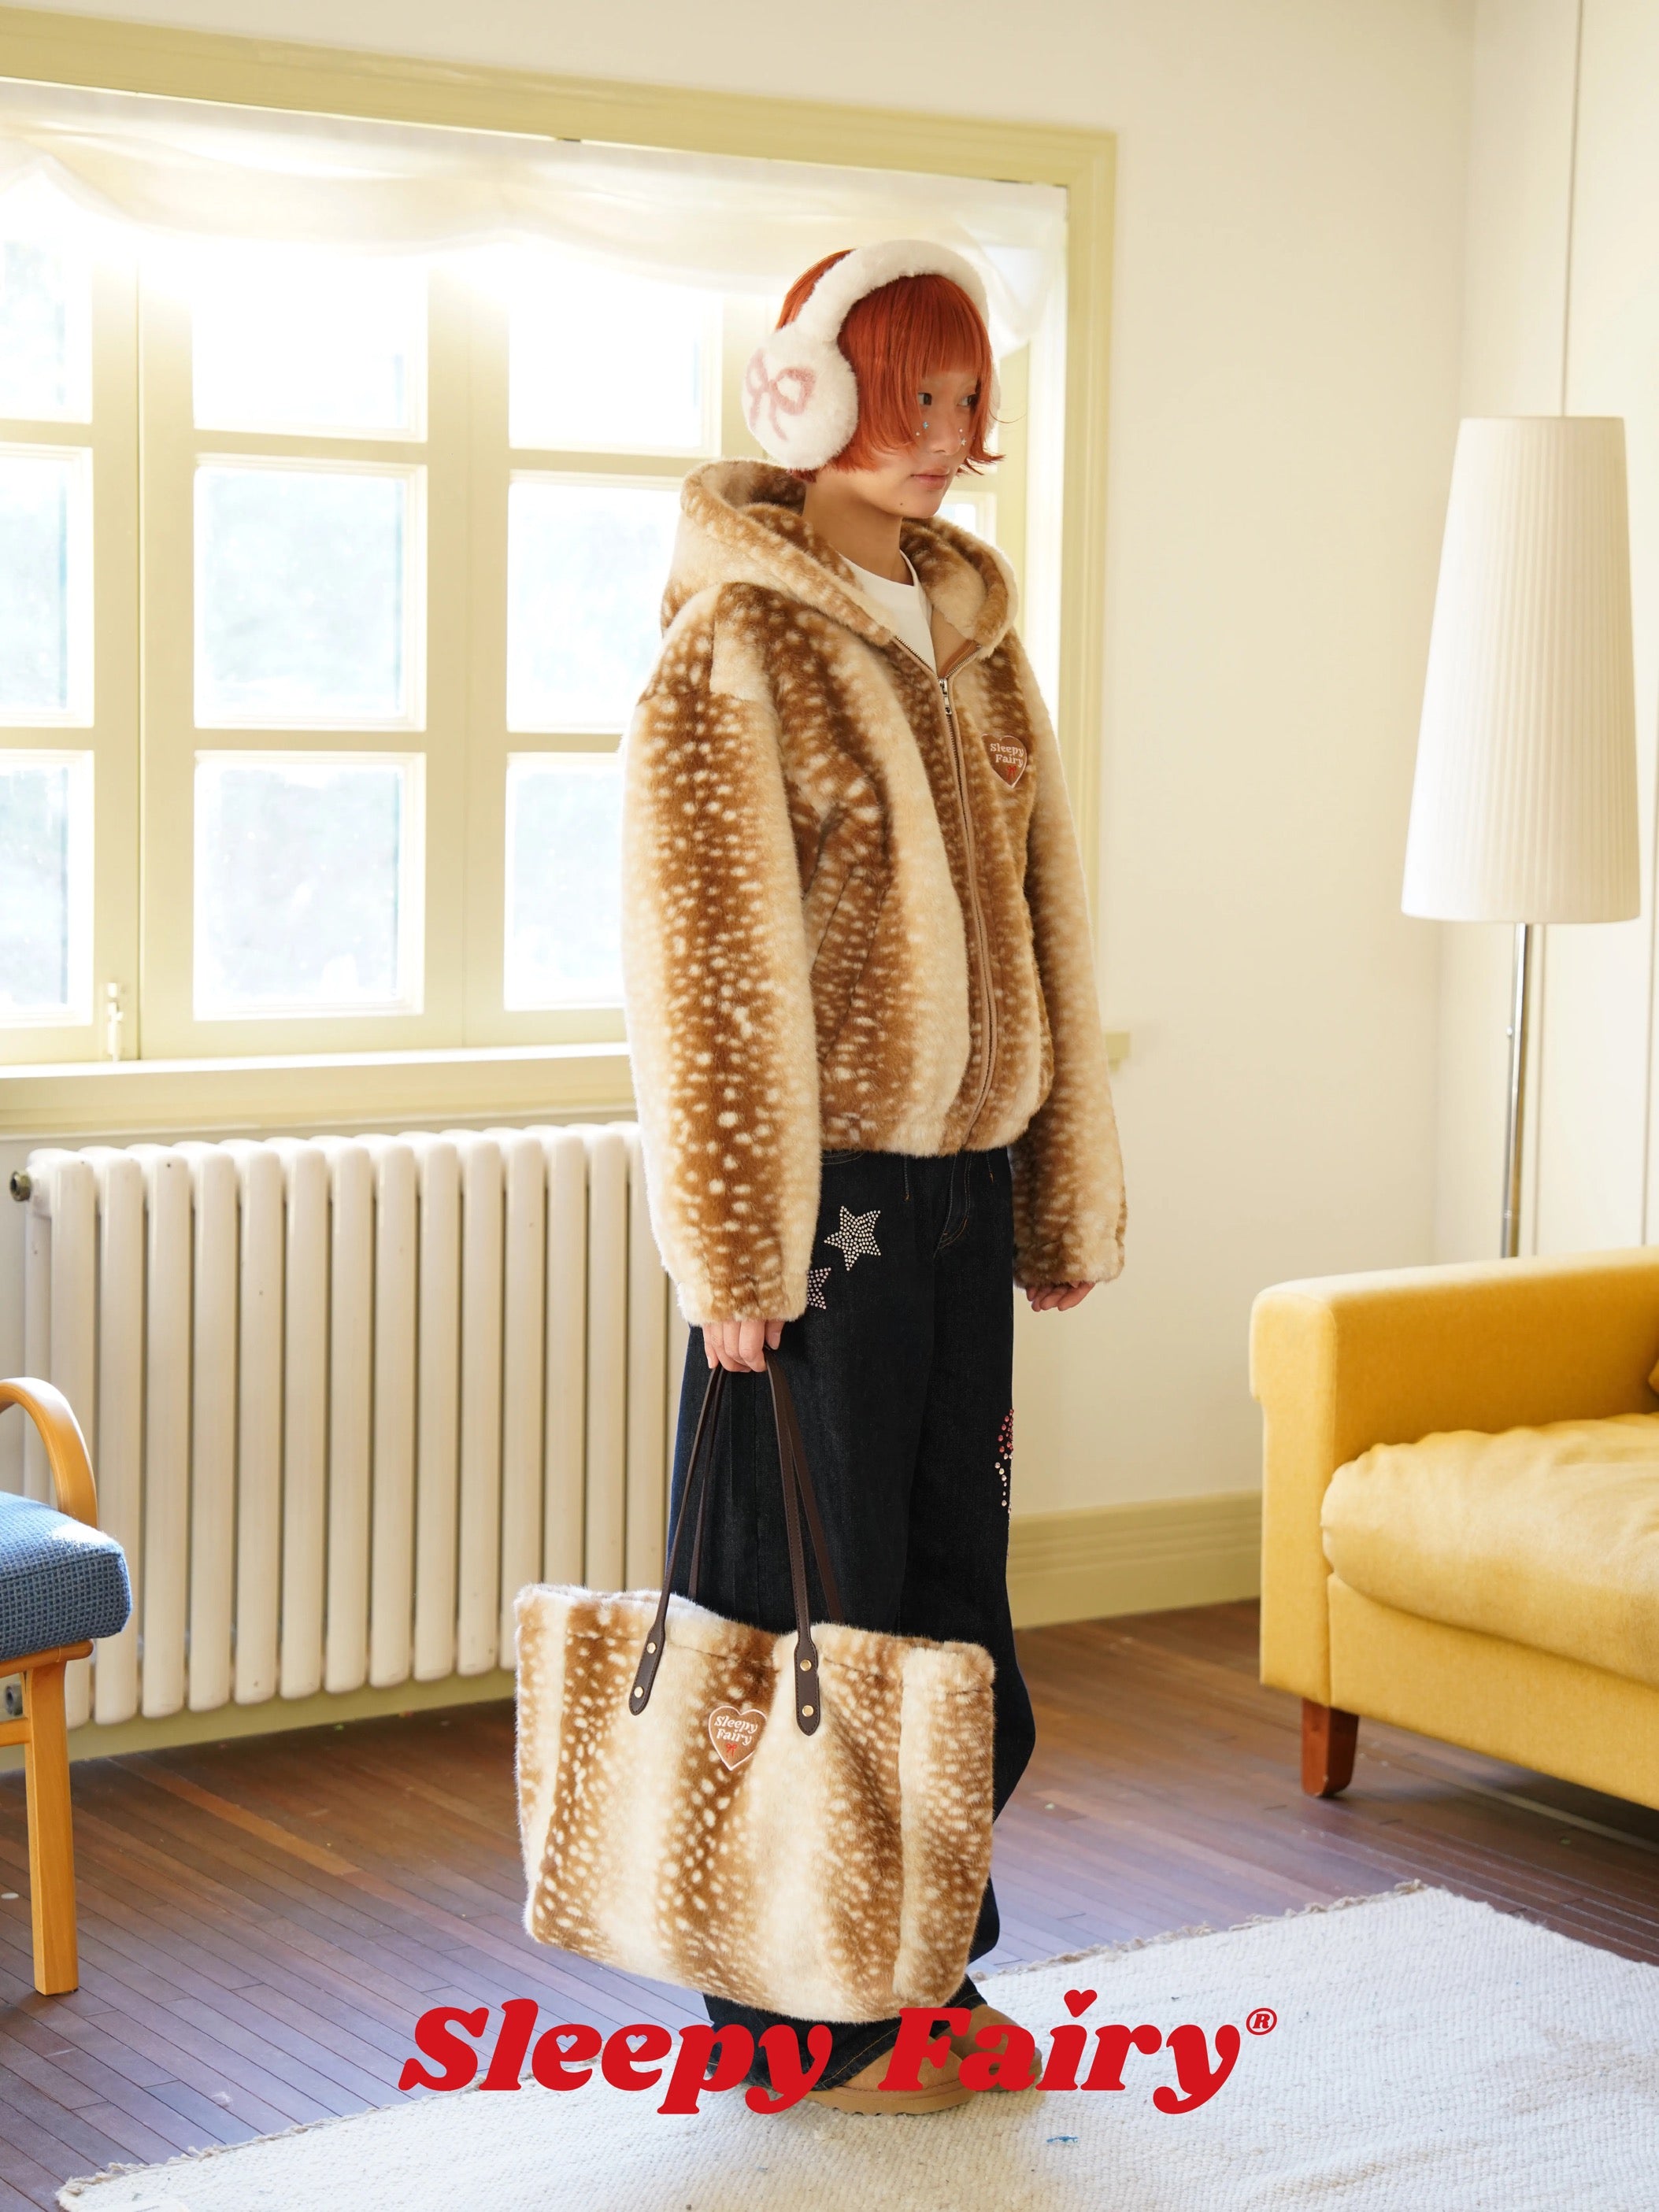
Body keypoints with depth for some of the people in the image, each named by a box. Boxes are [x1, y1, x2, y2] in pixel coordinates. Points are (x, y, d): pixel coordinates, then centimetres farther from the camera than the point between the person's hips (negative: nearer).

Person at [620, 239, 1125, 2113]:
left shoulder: (971, 632, 11)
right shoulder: (733, 649, -11)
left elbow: (1041, 919, 14)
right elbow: (706, 969, -14)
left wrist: (1070, 1189, 13)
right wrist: (731, 1249, -16)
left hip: (966, 1181, 7)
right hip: (826, 1185, -7)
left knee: (952, 1571, 13)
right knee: (813, 1598, 3)